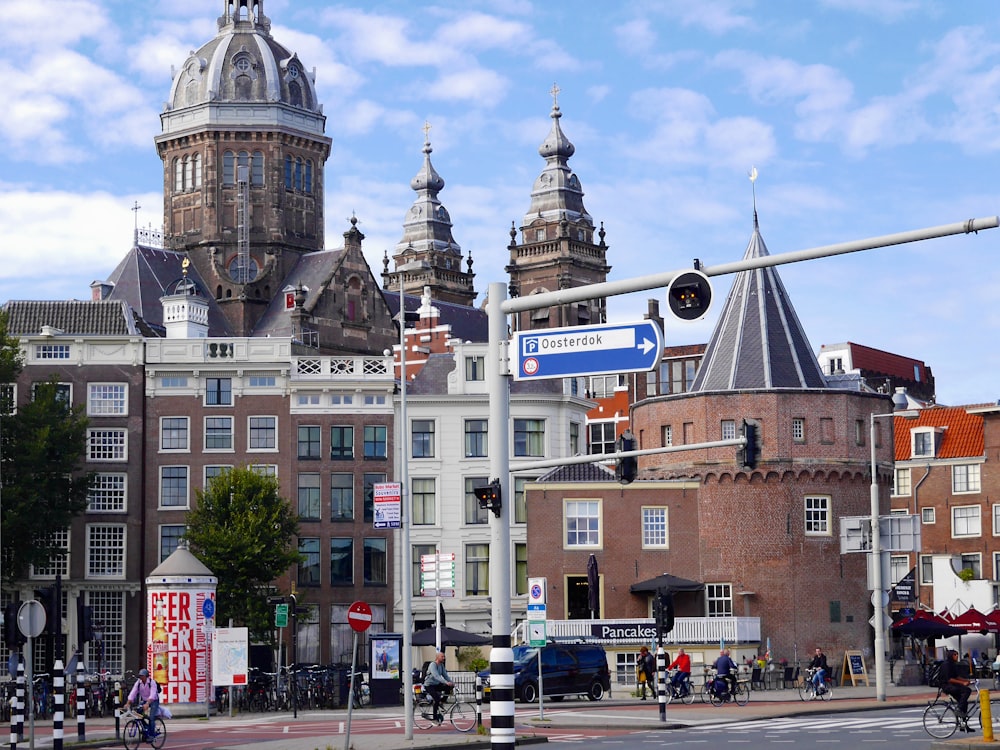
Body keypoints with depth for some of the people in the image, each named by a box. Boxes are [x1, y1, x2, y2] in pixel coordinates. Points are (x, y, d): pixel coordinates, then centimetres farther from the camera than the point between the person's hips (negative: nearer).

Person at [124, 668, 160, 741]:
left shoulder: (152, 682, -23)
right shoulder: (138, 683, -9)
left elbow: (152, 694, -36)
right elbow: (133, 693, -17)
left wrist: (147, 704, -50)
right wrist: (128, 703, -31)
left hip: (153, 701, -5)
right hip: (144, 701, 5)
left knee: (151, 718, -19)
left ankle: (151, 735, -11)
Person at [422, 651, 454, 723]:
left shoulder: (441, 665, 6)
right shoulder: (433, 665, -20)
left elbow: (445, 675, 5)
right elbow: (436, 676, -34)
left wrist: (451, 682, -13)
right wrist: (446, 682, -44)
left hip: (437, 684, 8)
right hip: (429, 685, -8)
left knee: (449, 687, -12)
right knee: (437, 699, -26)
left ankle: (441, 703, -1)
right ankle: (435, 717, -11)